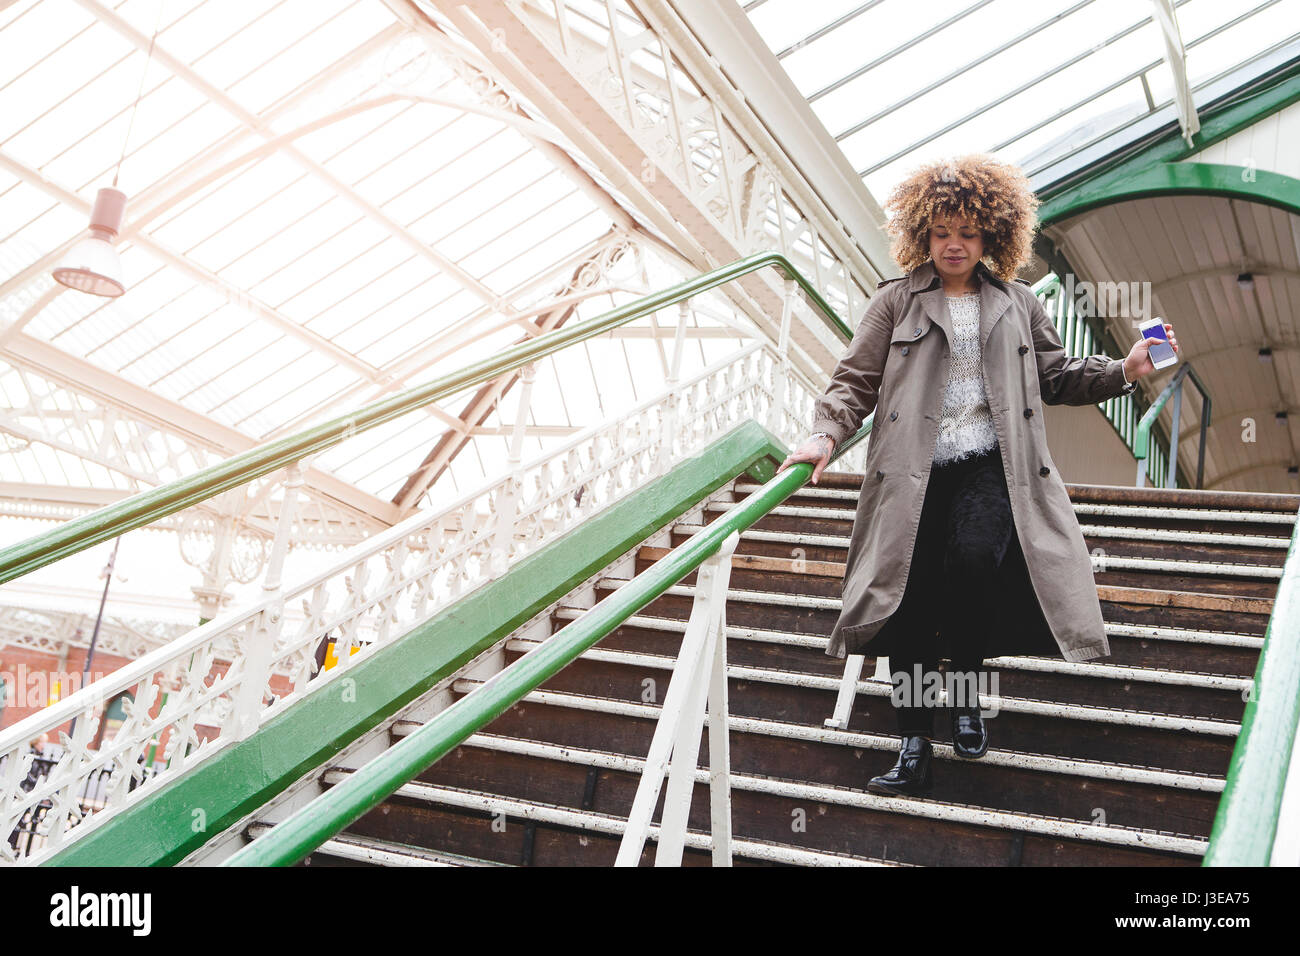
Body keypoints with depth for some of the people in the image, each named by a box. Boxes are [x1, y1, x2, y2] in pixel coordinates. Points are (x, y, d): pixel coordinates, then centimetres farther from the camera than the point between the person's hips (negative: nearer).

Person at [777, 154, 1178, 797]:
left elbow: (1056, 377, 24)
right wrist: (826, 434, -10)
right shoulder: (896, 301, 13)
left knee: (975, 557, -27)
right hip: (914, 471, 0)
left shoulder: (1018, 304, 20)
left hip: (991, 465, 0)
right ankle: (915, 748, 0)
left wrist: (1123, 371, 10)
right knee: (910, 594, -9)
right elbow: (855, 380, 7)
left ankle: (967, 690, 1)